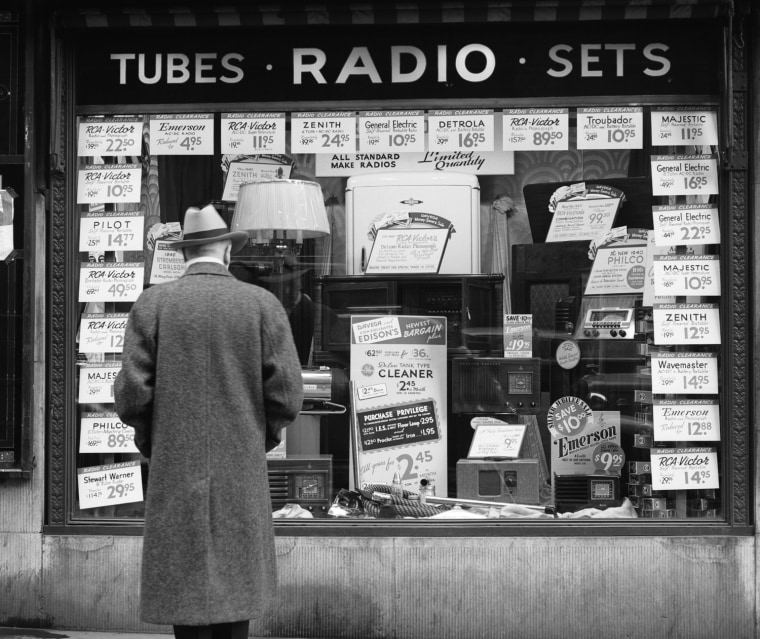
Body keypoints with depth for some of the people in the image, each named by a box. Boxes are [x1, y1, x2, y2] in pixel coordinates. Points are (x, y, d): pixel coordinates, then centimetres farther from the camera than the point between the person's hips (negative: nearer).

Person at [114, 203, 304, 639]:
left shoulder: (153, 304, -2)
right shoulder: (263, 304, -2)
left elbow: (131, 394, -7)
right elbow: (286, 395, -5)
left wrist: (150, 440, 12)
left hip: (175, 473, 0)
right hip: (241, 471, 0)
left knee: (185, 591, 6)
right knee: (235, 584, 10)